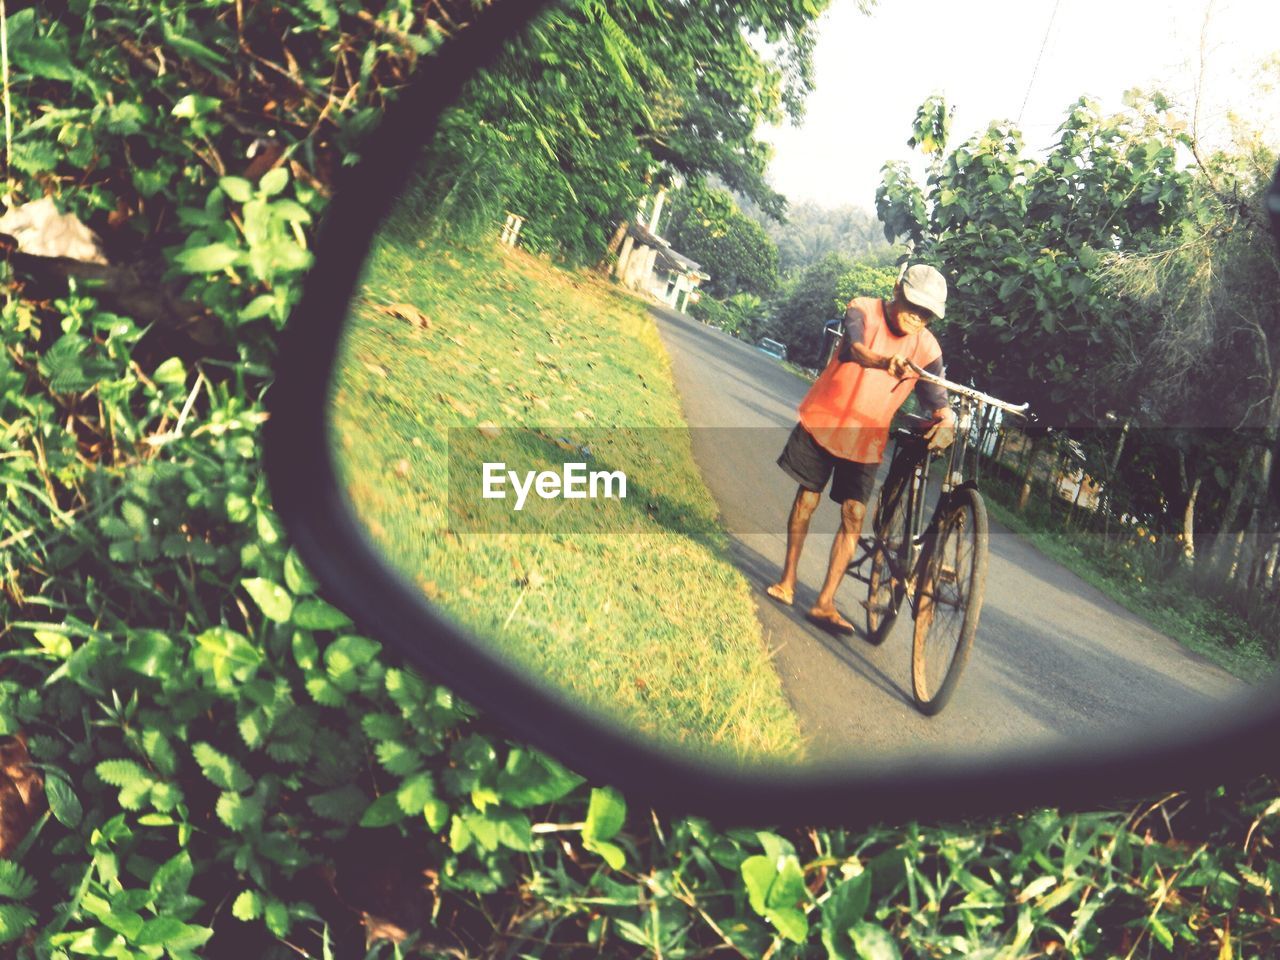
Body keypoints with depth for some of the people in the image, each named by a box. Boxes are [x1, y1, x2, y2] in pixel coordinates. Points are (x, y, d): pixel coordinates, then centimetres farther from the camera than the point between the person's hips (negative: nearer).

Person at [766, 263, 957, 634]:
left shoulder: (926, 348, -7)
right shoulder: (863, 310, -14)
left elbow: (935, 397, -10)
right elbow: (855, 347, -35)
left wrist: (946, 420, -34)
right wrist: (884, 362, -57)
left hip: (866, 439, 1)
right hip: (822, 422, -1)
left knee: (854, 514, -6)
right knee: (807, 499, 8)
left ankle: (825, 603, -1)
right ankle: (787, 582, 23)